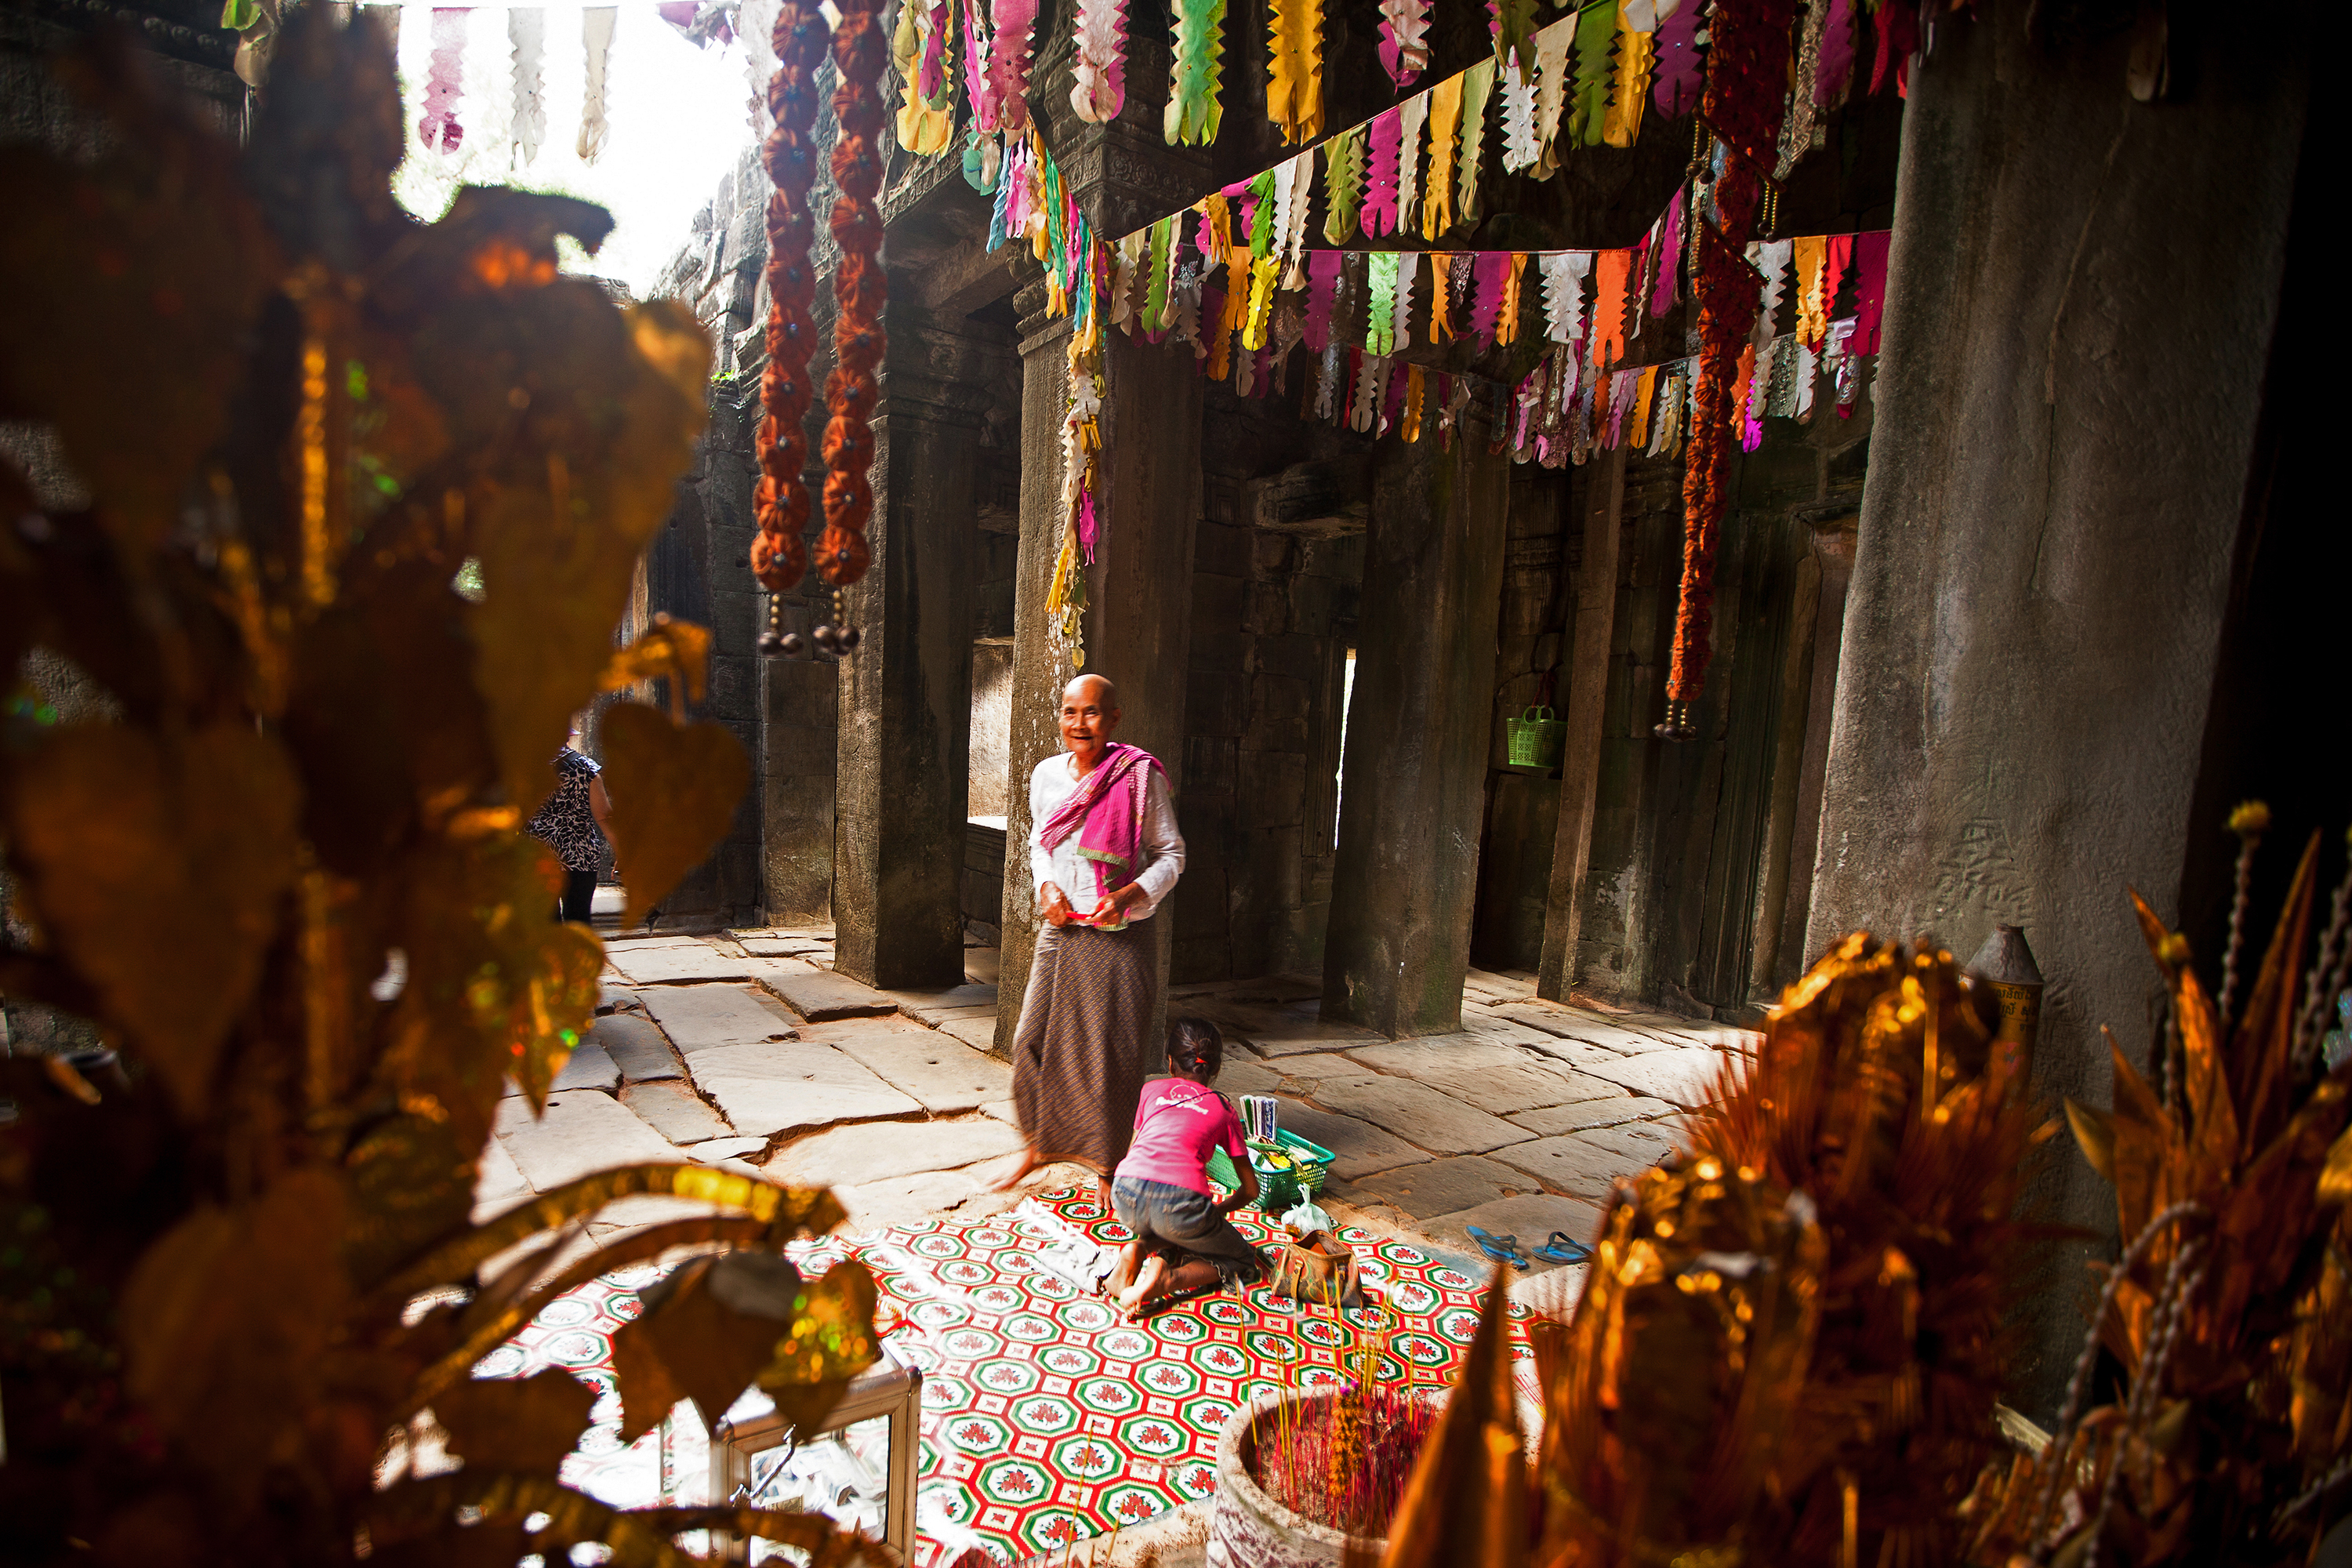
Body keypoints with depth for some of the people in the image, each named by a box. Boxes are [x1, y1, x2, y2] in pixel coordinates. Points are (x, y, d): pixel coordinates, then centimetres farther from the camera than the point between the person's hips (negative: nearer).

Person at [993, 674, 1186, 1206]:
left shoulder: (1141, 776, -11)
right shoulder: (1046, 774, 3)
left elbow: (1171, 855, -4)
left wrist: (1130, 893, -20)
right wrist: (1046, 886, -2)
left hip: (1118, 936, -4)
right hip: (1060, 929, 4)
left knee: (1110, 1052, 3)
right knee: (1033, 1039, 8)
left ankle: (1107, 1166, 22)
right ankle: (1037, 1146, 32)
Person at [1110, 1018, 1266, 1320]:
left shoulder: (1153, 1090, 26)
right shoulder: (1222, 1107, 21)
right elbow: (1250, 1190, 23)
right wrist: (1216, 1212, 41)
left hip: (1127, 1196, 4)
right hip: (1180, 1203, -3)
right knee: (1243, 1261, 21)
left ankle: (1139, 1249, 3)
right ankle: (1169, 1279, -6)